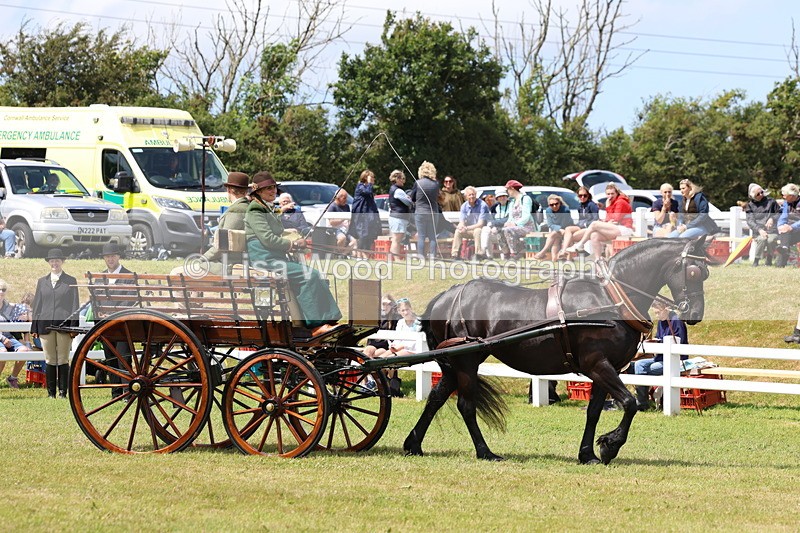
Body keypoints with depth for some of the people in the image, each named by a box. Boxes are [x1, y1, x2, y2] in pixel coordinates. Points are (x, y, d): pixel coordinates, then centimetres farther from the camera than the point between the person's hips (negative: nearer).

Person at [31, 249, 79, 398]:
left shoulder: (71, 281, 8)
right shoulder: (42, 282, 15)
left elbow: (75, 305, 5)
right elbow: (37, 305, 15)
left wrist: (74, 326, -4)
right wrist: (34, 328, 9)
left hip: (64, 324, -2)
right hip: (46, 325, 2)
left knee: (63, 360, -2)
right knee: (49, 361, 3)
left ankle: (63, 392, 2)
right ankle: (51, 392, 7)